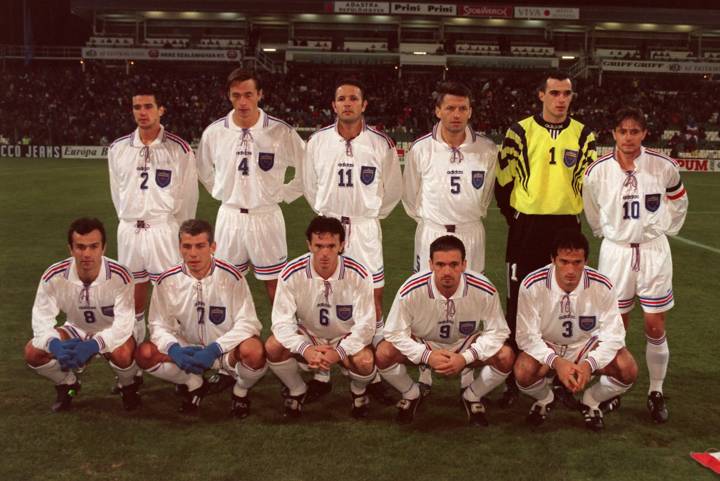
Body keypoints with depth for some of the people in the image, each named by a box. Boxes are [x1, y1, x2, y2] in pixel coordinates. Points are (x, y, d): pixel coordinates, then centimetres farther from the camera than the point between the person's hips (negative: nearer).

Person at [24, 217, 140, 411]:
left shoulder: (120, 276, -30)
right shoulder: (54, 276, -23)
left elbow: (124, 324, -31)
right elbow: (41, 320, -20)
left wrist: (94, 345, -46)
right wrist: (54, 344, -41)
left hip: (112, 333, -3)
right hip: (76, 330, 3)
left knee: (122, 354, -36)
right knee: (32, 352, -19)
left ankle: (128, 386, 2)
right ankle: (68, 384, 12)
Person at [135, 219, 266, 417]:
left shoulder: (231, 276, -16)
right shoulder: (167, 281, -8)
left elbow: (247, 323, -17)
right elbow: (159, 325, -4)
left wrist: (215, 349, -29)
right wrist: (173, 348, -26)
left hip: (228, 350, -3)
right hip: (189, 350, 3)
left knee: (253, 350, -36)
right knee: (145, 353, -21)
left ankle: (241, 391, 1)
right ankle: (194, 385, 8)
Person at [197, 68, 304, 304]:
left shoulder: (281, 132, -9)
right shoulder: (214, 132, -3)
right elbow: (204, 171, 15)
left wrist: (283, 194, 0)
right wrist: (225, 193, 10)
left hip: (266, 217, -2)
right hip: (229, 217, 2)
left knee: (275, 283, 6)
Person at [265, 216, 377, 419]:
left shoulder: (358, 275, -21)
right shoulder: (292, 273, -20)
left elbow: (365, 324, -19)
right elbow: (282, 321, -20)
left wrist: (338, 352, -34)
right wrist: (305, 349, -37)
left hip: (346, 339, -1)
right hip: (307, 337, 2)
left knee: (365, 361, -33)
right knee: (273, 347, -27)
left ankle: (358, 392, 6)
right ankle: (296, 391, 4)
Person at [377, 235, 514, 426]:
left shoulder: (484, 290, -26)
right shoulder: (410, 290, -28)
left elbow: (497, 332, -15)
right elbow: (395, 333, -18)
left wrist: (466, 358, -28)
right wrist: (427, 356, -30)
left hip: (466, 345, 1)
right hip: (424, 345, 0)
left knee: (506, 357, -25)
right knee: (383, 354, -26)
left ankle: (472, 397, 6)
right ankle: (411, 395, 7)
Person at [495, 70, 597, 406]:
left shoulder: (583, 135, 5)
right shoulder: (521, 131, -2)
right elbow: (504, 178, 0)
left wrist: (575, 218, 1)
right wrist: (516, 218, 1)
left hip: (566, 226, 2)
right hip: (527, 226, -2)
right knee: (519, 302, 2)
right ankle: (513, 377, 13)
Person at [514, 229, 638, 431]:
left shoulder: (602, 286, -22)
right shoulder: (532, 285, -26)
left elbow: (613, 335, -17)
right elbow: (527, 335, -21)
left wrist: (589, 364, -34)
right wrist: (556, 361, -37)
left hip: (587, 344, 1)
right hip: (546, 346, -1)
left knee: (628, 370, -24)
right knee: (523, 373, -32)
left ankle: (592, 402, 9)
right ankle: (544, 399, 7)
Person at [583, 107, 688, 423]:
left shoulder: (664, 167, -8)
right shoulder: (598, 171, -8)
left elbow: (678, 202, 11)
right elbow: (592, 213, 10)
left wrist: (665, 230, 9)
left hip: (654, 250, 0)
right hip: (616, 251, 0)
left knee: (655, 327, 1)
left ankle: (656, 392, 17)